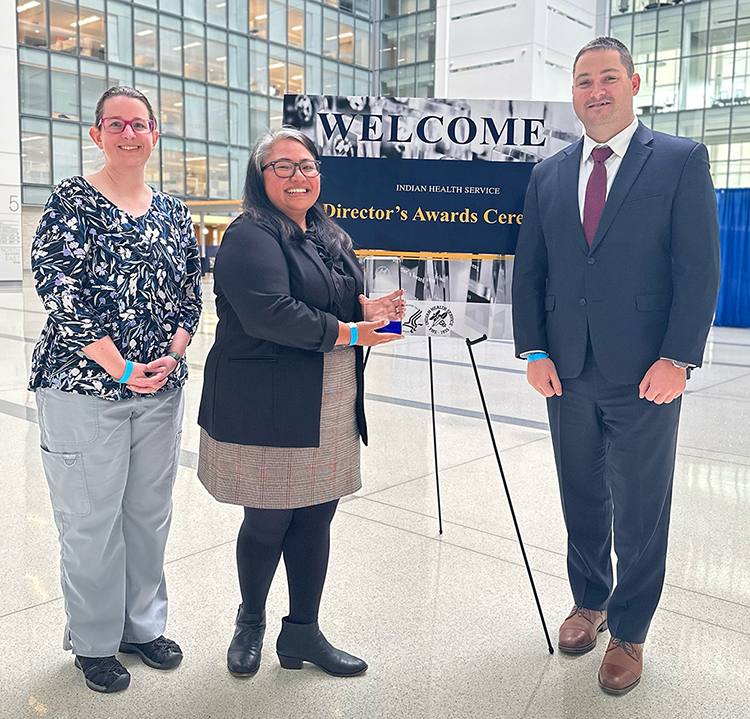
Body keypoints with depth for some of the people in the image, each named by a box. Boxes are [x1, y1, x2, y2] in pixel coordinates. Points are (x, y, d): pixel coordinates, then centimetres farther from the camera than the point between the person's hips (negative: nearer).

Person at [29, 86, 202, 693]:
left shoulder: (174, 214, 10)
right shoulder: (72, 203, -5)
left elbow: (191, 297, 10)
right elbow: (61, 294, -12)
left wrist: (171, 358, -6)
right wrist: (121, 369, -16)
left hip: (160, 390, 5)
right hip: (84, 387, -4)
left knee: (150, 510, 14)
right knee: (91, 516, 5)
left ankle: (144, 624, 33)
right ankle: (94, 642, 25)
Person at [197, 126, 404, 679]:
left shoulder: (332, 237, 17)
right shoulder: (251, 236, -9)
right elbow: (269, 314, -22)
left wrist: (369, 307, 1)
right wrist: (348, 331, -18)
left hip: (329, 414, 7)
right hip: (268, 410, -7)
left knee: (316, 518, 12)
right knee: (268, 523, 6)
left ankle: (303, 632, 29)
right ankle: (251, 624, 33)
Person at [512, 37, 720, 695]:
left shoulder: (682, 160, -1)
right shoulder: (548, 175, 10)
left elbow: (699, 268, -6)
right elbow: (528, 271, 10)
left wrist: (678, 359, -14)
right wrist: (533, 351, 0)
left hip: (644, 374, -3)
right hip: (567, 373, 4)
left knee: (639, 515, 8)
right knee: (581, 503, 17)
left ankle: (629, 634, 27)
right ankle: (589, 602, 39)